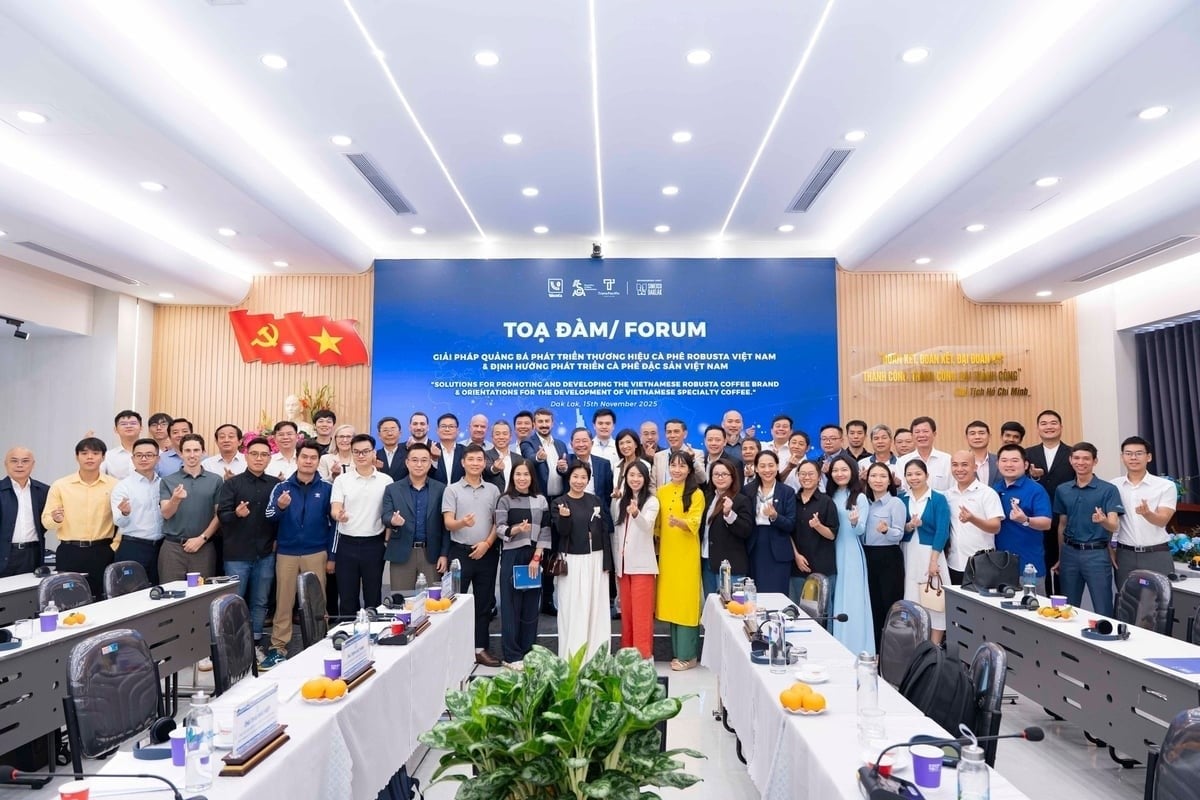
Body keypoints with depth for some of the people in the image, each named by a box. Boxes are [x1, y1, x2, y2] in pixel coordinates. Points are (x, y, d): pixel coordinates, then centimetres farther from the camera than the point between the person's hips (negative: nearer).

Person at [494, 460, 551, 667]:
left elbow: (545, 530, 4)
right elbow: (499, 529, -6)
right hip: (511, 556, -2)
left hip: (534, 556, 3)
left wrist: (537, 556, -6)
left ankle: (528, 651, 16)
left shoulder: (541, 500, 7)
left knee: (531, 604, 6)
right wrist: (516, 529, -26)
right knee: (511, 604, 1)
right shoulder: (505, 500, 1)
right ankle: (511, 655, 7)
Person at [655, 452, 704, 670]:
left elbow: (694, 524, -15)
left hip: (687, 554, -4)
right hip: (666, 553, 5)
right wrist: (657, 548, 9)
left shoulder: (696, 494, -6)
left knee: (686, 601, -2)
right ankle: (677, 651, 18)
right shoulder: (661, 491, 8)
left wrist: (678, 522, -34)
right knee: (671, 601, 8)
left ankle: (688, 655, 6)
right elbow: (657, 523, 13)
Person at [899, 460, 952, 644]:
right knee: (910, 600, 5)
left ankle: (935, 647, 8)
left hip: (930, 554, -3)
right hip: (907, 556, 3)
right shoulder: (901, 499, 6)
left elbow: (942, 532, -9)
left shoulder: (938, 499, -3)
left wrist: (933, 560, -15)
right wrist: (909, 526, -16)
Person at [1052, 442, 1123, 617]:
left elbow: (1114, 526, -13)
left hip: (1097, 553, -4)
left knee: (1103, 610, 1)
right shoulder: (1062, 490, 6)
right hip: (1070, 552, 4)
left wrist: (1103, 521, -36)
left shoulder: (1109, 490, -6)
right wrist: (1060, 557, 14)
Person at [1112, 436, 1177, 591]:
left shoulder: (1166, 486, -2)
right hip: (1125, 555, 2)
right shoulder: (1113, 486, 4)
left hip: (1157, 555, -2)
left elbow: (1162, 520, -13)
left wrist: (1147, 513, -33)